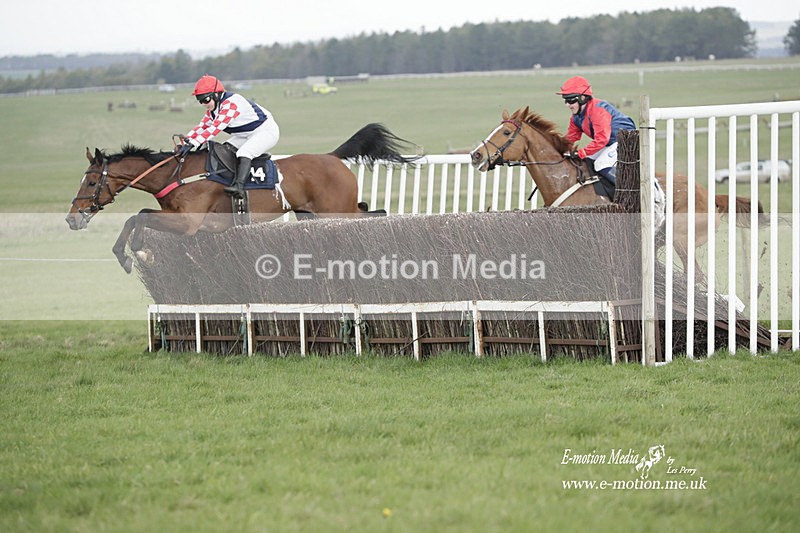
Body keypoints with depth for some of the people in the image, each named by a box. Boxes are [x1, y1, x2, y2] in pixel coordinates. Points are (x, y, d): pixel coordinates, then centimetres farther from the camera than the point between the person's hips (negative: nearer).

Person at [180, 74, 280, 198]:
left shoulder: (230, 104, -29)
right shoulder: (213, 108, 3)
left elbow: (216, 127, -36)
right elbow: (202, 126, 3)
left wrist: (193, 143, -40)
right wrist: (185, 141, -12)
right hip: (245, 136, 11)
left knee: (244, 153, -32)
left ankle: (239, 186, -45)